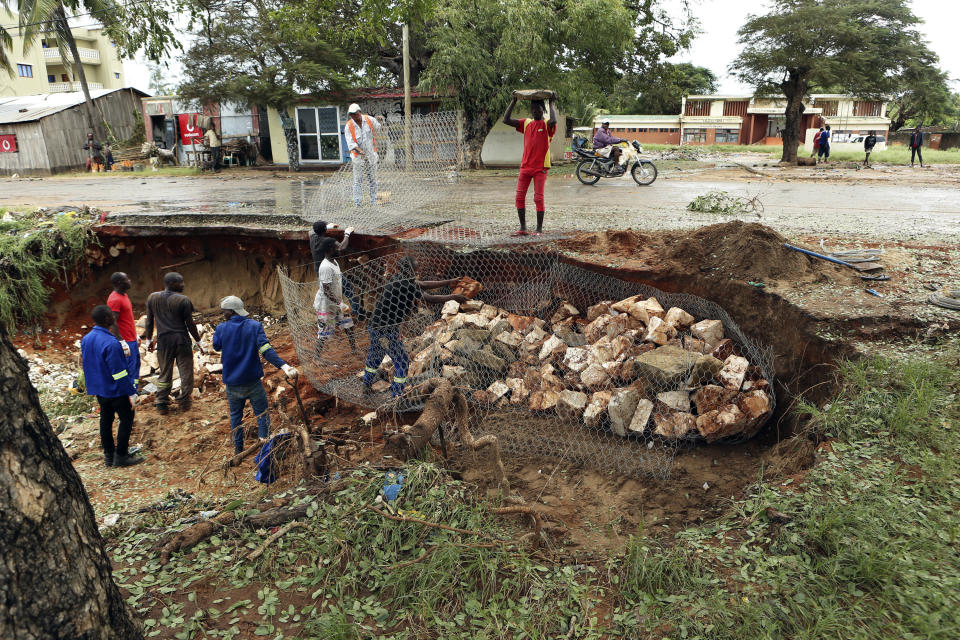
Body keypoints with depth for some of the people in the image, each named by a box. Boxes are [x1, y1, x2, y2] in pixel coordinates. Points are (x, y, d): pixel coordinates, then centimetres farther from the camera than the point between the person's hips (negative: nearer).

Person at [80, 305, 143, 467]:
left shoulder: (86, 339, 1)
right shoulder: (111, 343, -26)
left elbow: (85, 362, 13)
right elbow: (120, 372, -24)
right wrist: (131, 392, -16)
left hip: (99, 390, 8)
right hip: (116, 391, -8)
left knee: (106, 420, 17)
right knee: (126, 420, 6)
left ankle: (109, 455, 26)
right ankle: (121, 456, 10)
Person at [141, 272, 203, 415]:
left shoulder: (152, 298, 2)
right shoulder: (183, 300, -10)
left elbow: (149, 321, 9)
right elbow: (190, 324, -6)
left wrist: (148, 339, 20)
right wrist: (198, 341, 4)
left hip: (163, 341, 4)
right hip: (182, 341, -4)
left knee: (164, 373, 13)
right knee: (186, 373, 9)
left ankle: (162, 405, 16)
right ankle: (184, 402, 14)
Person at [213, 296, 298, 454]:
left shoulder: (221, 328, -9)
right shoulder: (255, 326, -11)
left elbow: (216, 346, 12)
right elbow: (266, 350, -24)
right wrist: (284, 366, -33)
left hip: (232, 383, 2)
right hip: (253, 381, -1)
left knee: (235, 414, 19)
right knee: (262, 413, 11)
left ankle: (238, 447, 28)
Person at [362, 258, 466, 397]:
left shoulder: (398, 279, 7)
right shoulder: (406, 285, -19)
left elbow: (423, 284, 16)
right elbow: (429, 299, -12)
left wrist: (448, 282, 19)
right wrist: (453, 297, -1)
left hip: (374, 325, 9)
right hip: (387, 330, -9)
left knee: (375, 355, 27)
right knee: (402, 362, 4)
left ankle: (367, 385, 43)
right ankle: (396, 395, 13)